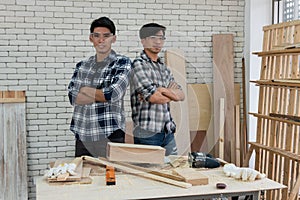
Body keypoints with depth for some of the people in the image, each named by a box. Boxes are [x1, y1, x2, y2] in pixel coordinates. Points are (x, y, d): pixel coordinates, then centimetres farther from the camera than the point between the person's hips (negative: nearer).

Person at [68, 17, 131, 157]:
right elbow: (72, 97, 2)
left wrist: (85, 90, -1)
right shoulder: (82, 65, 13)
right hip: (82, 135, 4)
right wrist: (102, 95, -7)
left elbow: (114, 94, -14)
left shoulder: (122, 63, 0)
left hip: (110, 135, -4)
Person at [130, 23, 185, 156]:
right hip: (147, 133, -7)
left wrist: (163, 90, -9)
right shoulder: (138, 65, -8)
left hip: (168, 132, 8)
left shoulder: (163, 67, 16)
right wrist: (171, 93, 2)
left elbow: (181, 95, 9)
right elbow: (154, 97, -17)